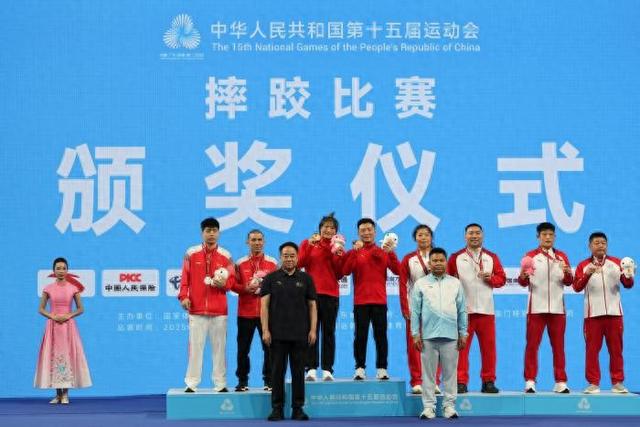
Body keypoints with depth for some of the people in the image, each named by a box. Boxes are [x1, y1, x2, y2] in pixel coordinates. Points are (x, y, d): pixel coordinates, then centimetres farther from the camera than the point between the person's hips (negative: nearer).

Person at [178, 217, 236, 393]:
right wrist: (183, 296, -8)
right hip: (196, 309, -1)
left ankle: (220, 383, 10)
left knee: (219, 347, 4)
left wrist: (224, 283, -13)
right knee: (195, 346, 0)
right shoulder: (191, 253, 5)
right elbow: (185, 278, 4)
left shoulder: (226, 256, 6)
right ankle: (191, 383, 5)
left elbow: (232, 279, 8)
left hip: (219, 310, 1)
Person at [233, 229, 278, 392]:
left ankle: (269, 380, 9)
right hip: (245, 312, 0)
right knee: (243, 348, 3)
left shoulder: (273, 263, 6)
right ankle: (242, 381, 12)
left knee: (269, 347, 0)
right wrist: (245, 288, -14)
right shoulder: (240, 263, 6)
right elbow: (233, 285, 3)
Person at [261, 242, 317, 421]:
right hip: (277, 334, -1)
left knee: (298, 371, 4)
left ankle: (298, 408, 11)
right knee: (277, 371, 2)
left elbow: (312, 305, 8)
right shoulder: (271, 278, 4)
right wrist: (265, 330, -7)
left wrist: (313, 329, -1)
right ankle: (277, 408, 9)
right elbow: (264, 305, 1)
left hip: (300, 335, 1)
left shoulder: (305, 278, 8)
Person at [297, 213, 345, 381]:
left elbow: (340, 273, 4)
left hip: (331, 294, 2)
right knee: (312, 331, -4)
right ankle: (311, 368, -3)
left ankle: (327, 369, 3)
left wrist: (336, 254, -7)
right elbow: (299, 263, -6)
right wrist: (309, 247, -13)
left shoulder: (338, 248, 11)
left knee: (329, 332, 2)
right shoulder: (308, 243, 7)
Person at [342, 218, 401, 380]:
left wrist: (391, 253, -15)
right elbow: (346, 271, -11)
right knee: (360, 335, -2)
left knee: (381, 335, 1)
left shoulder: (384, 252, 10)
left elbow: (397, 271, -2)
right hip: (360, 301, -1)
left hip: (379, 300, 1)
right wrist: (355, 251, -19)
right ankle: (360, 368, 2)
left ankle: (382, 369, 5)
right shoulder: (354, 252, 6)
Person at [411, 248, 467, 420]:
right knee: (428, 373, 3)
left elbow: (461, 311, 10)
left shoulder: (455, 283, 9)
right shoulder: (421, 283, 5)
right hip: (428, 336, -1)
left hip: (451, 336, 1)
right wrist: (415, 334, -2)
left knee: (450, 373, 4)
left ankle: (449, 405, 12)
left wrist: (463, 334, 6)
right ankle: (428, 406, 8)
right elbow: (415, 311, 4)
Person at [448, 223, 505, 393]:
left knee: (488, 346, 2)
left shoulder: (492, 257, 13)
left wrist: (490, 278, -8)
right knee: (461, 347, -2)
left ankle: (488, 381, 10)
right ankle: (461, 382, 2)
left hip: (486, 309, 2)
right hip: (463, 309, -2)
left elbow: (502, 278, 10)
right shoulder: (456, 258, 7)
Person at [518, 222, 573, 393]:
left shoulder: (561, 256, 11)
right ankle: (530, 381, 0)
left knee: (558, 345, 4)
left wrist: (567, 273, -12)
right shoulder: (530, 256, 4)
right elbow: (523, 282, -1)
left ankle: (560, 381, 8)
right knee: (532, 344, -3)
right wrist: (523, 276, -23)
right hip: (536, 307, -2)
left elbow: (568, 282, 9)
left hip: (557, 307, 2)